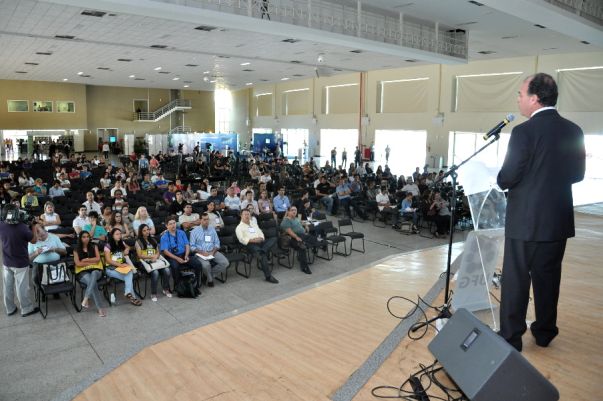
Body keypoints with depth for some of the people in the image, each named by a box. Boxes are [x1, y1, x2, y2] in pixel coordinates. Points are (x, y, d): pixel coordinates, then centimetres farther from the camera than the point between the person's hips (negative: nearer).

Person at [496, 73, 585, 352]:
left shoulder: (524, 132, -16)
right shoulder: (573, 131, 4)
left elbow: (507, 178, -16)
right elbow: (577, 174, 10)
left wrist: (501, 179, 6)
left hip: (526, 220, -6)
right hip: (559, 219, 6)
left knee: (515, 279, 4)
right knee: (548, 278, 16)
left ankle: (511, 338, 12)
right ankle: (545, 332, 29)